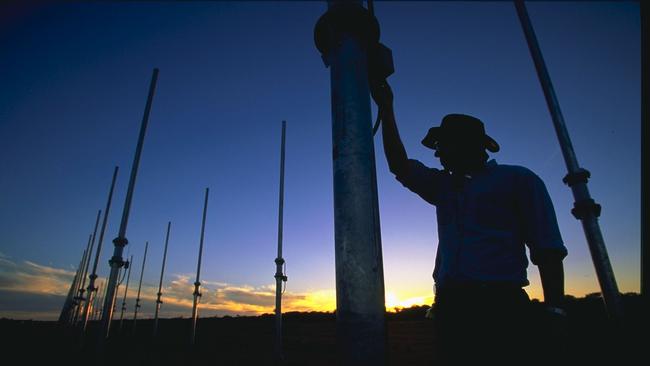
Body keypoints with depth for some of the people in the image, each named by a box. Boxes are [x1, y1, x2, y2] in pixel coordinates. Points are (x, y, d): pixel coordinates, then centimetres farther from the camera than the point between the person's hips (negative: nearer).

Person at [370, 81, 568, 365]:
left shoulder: (517, 179, 5)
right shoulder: (442, 185, 21)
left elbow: (548, 251, -2)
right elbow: (399, 165, 15)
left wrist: (554, 312, -12)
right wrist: (386, 109, 14)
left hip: (500, 307, -5)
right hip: (451, 309, 5)